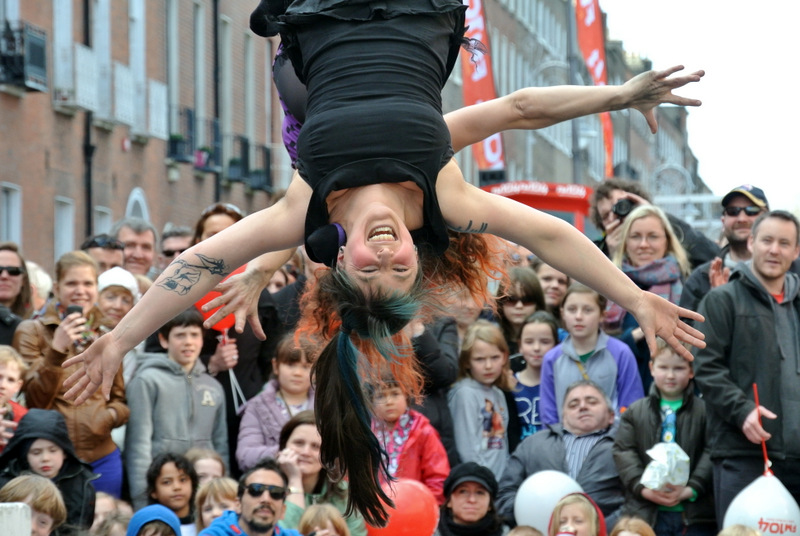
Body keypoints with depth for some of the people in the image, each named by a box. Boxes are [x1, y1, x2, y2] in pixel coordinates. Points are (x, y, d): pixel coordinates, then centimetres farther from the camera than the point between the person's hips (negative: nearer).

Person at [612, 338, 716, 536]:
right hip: (646, 512, 2)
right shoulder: (635, 412, 10)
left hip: (694, 512, -2)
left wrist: (690, 490, -17)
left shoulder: (704, 411, 3)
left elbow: (711, 453, -5)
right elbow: (623, 453, 3)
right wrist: (643, 488, -12)